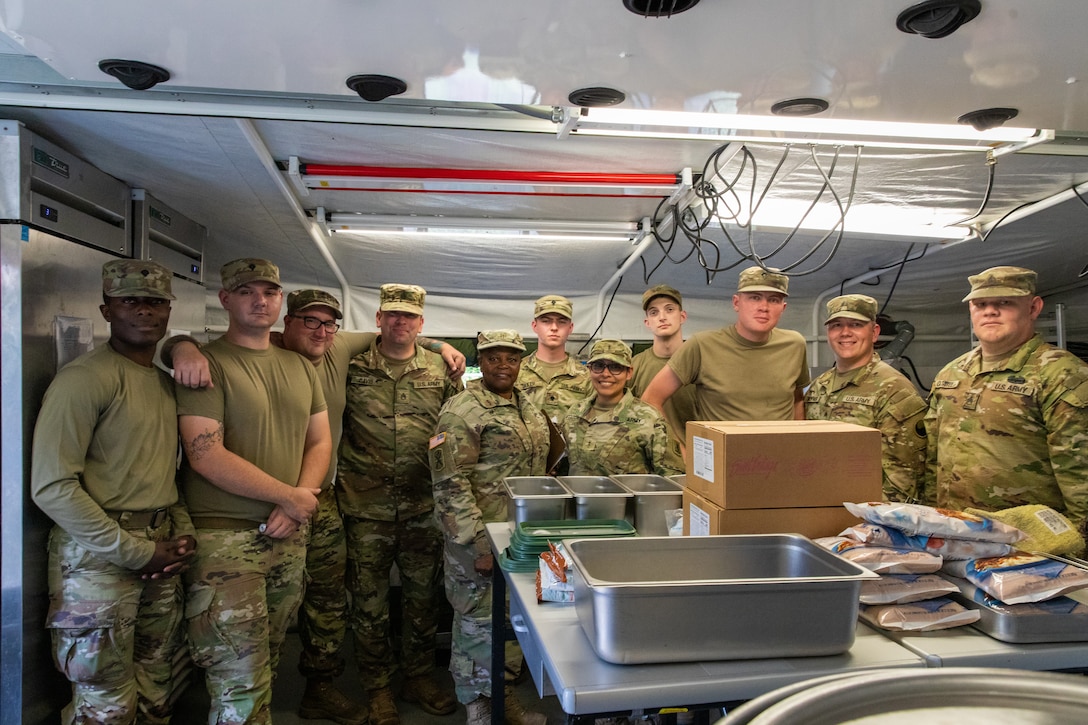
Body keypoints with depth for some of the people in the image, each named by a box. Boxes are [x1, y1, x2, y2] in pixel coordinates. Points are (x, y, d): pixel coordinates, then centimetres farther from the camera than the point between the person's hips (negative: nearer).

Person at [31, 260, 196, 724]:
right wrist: (137, 552, -15)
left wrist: (183, 531, 2)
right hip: (101, 559, -7)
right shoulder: (85, 377, -12)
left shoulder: (165, 382, 12)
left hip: (158, 554, 7)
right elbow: (51, 487, -18)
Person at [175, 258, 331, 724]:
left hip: (288, 537, 6)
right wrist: (289, 497, -11)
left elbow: (320, 442, 13)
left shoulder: (301, 368, 13)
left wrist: (297, 504, -5)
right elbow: (206, 456, -16)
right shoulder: (208, 364, -7)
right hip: (224, 539, -6)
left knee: (265, 670, 17)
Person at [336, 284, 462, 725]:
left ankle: (418, 677, 34)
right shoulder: (352, 366, -1)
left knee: (423, 596, 14)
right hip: (367, 508, -2)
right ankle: (378, 688, 27)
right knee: (369, 602, 9)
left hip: (424, 507, 2)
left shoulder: (441, 370, 5)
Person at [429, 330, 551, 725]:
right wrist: (478, 544, -20)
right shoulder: (462, 411, -13)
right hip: (479, 538, -7)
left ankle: (503, 693, 34)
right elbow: (451, 484, -17)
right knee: (478, 621, 4)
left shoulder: (528, 407, 11)